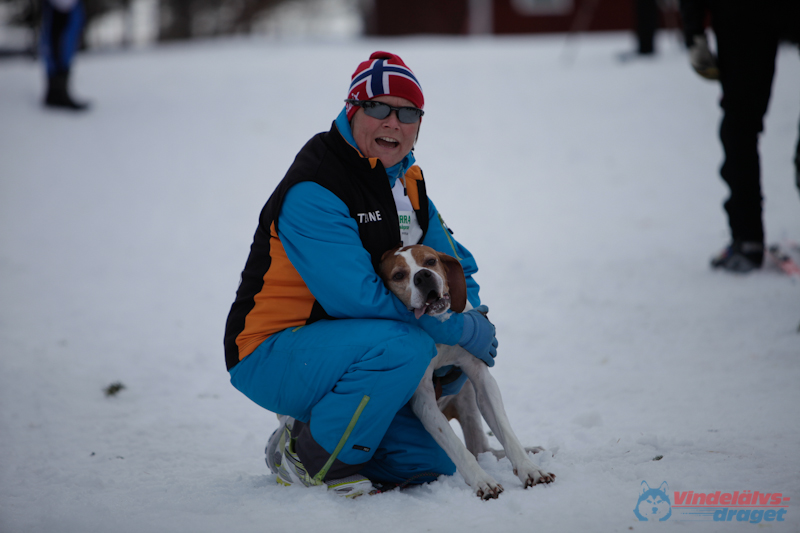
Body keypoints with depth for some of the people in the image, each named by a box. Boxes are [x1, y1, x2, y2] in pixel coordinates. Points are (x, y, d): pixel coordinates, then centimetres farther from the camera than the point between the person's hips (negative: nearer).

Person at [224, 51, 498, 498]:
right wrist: (465, 331, -22)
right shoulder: (312, 192, -22)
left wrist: (473, 317, -9)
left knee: (431, 468, 0)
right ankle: (308, 457, -15)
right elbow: (358, 297, -28)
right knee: (406, 347, -33)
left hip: (342, 353, 8)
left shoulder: (407, 184, 7)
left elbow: (458, 267, 16)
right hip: (270, 355, -8)